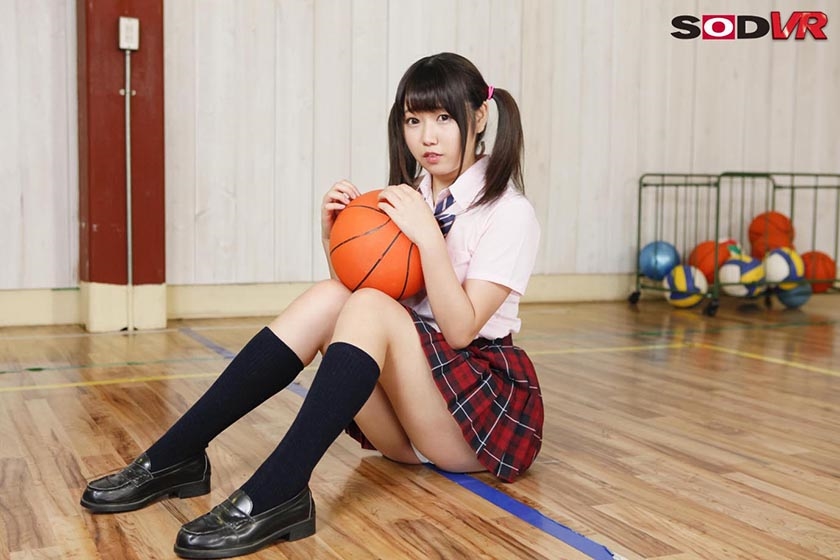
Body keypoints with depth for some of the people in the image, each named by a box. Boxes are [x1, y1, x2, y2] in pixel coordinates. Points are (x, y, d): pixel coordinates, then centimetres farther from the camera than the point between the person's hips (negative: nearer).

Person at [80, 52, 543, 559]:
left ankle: (273, 495, -41)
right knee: (329, 298, -20)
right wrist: (335, 237, -8)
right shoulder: (408, 196, 10)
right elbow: (352, 293, 8)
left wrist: (429, 236, -27)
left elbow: (460, 330, -18)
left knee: (370, 308, -29)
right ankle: (172, 458, -22)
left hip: (484, 409, -5)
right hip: (407, 425, 5)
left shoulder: (509, 212, -9)